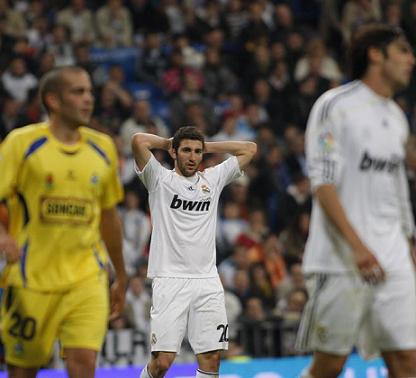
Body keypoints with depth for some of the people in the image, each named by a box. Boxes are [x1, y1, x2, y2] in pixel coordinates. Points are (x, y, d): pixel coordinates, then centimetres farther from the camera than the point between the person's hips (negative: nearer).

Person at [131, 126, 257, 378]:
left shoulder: (213, 179, 16)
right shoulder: (160, 180, 3)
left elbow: (249, 149, 20)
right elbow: (139, 141, -11)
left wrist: (208, 147, 17)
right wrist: (167, 142, 8)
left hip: (207, 280, 4)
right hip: (170, 279, -4)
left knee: (211, 357, -2)